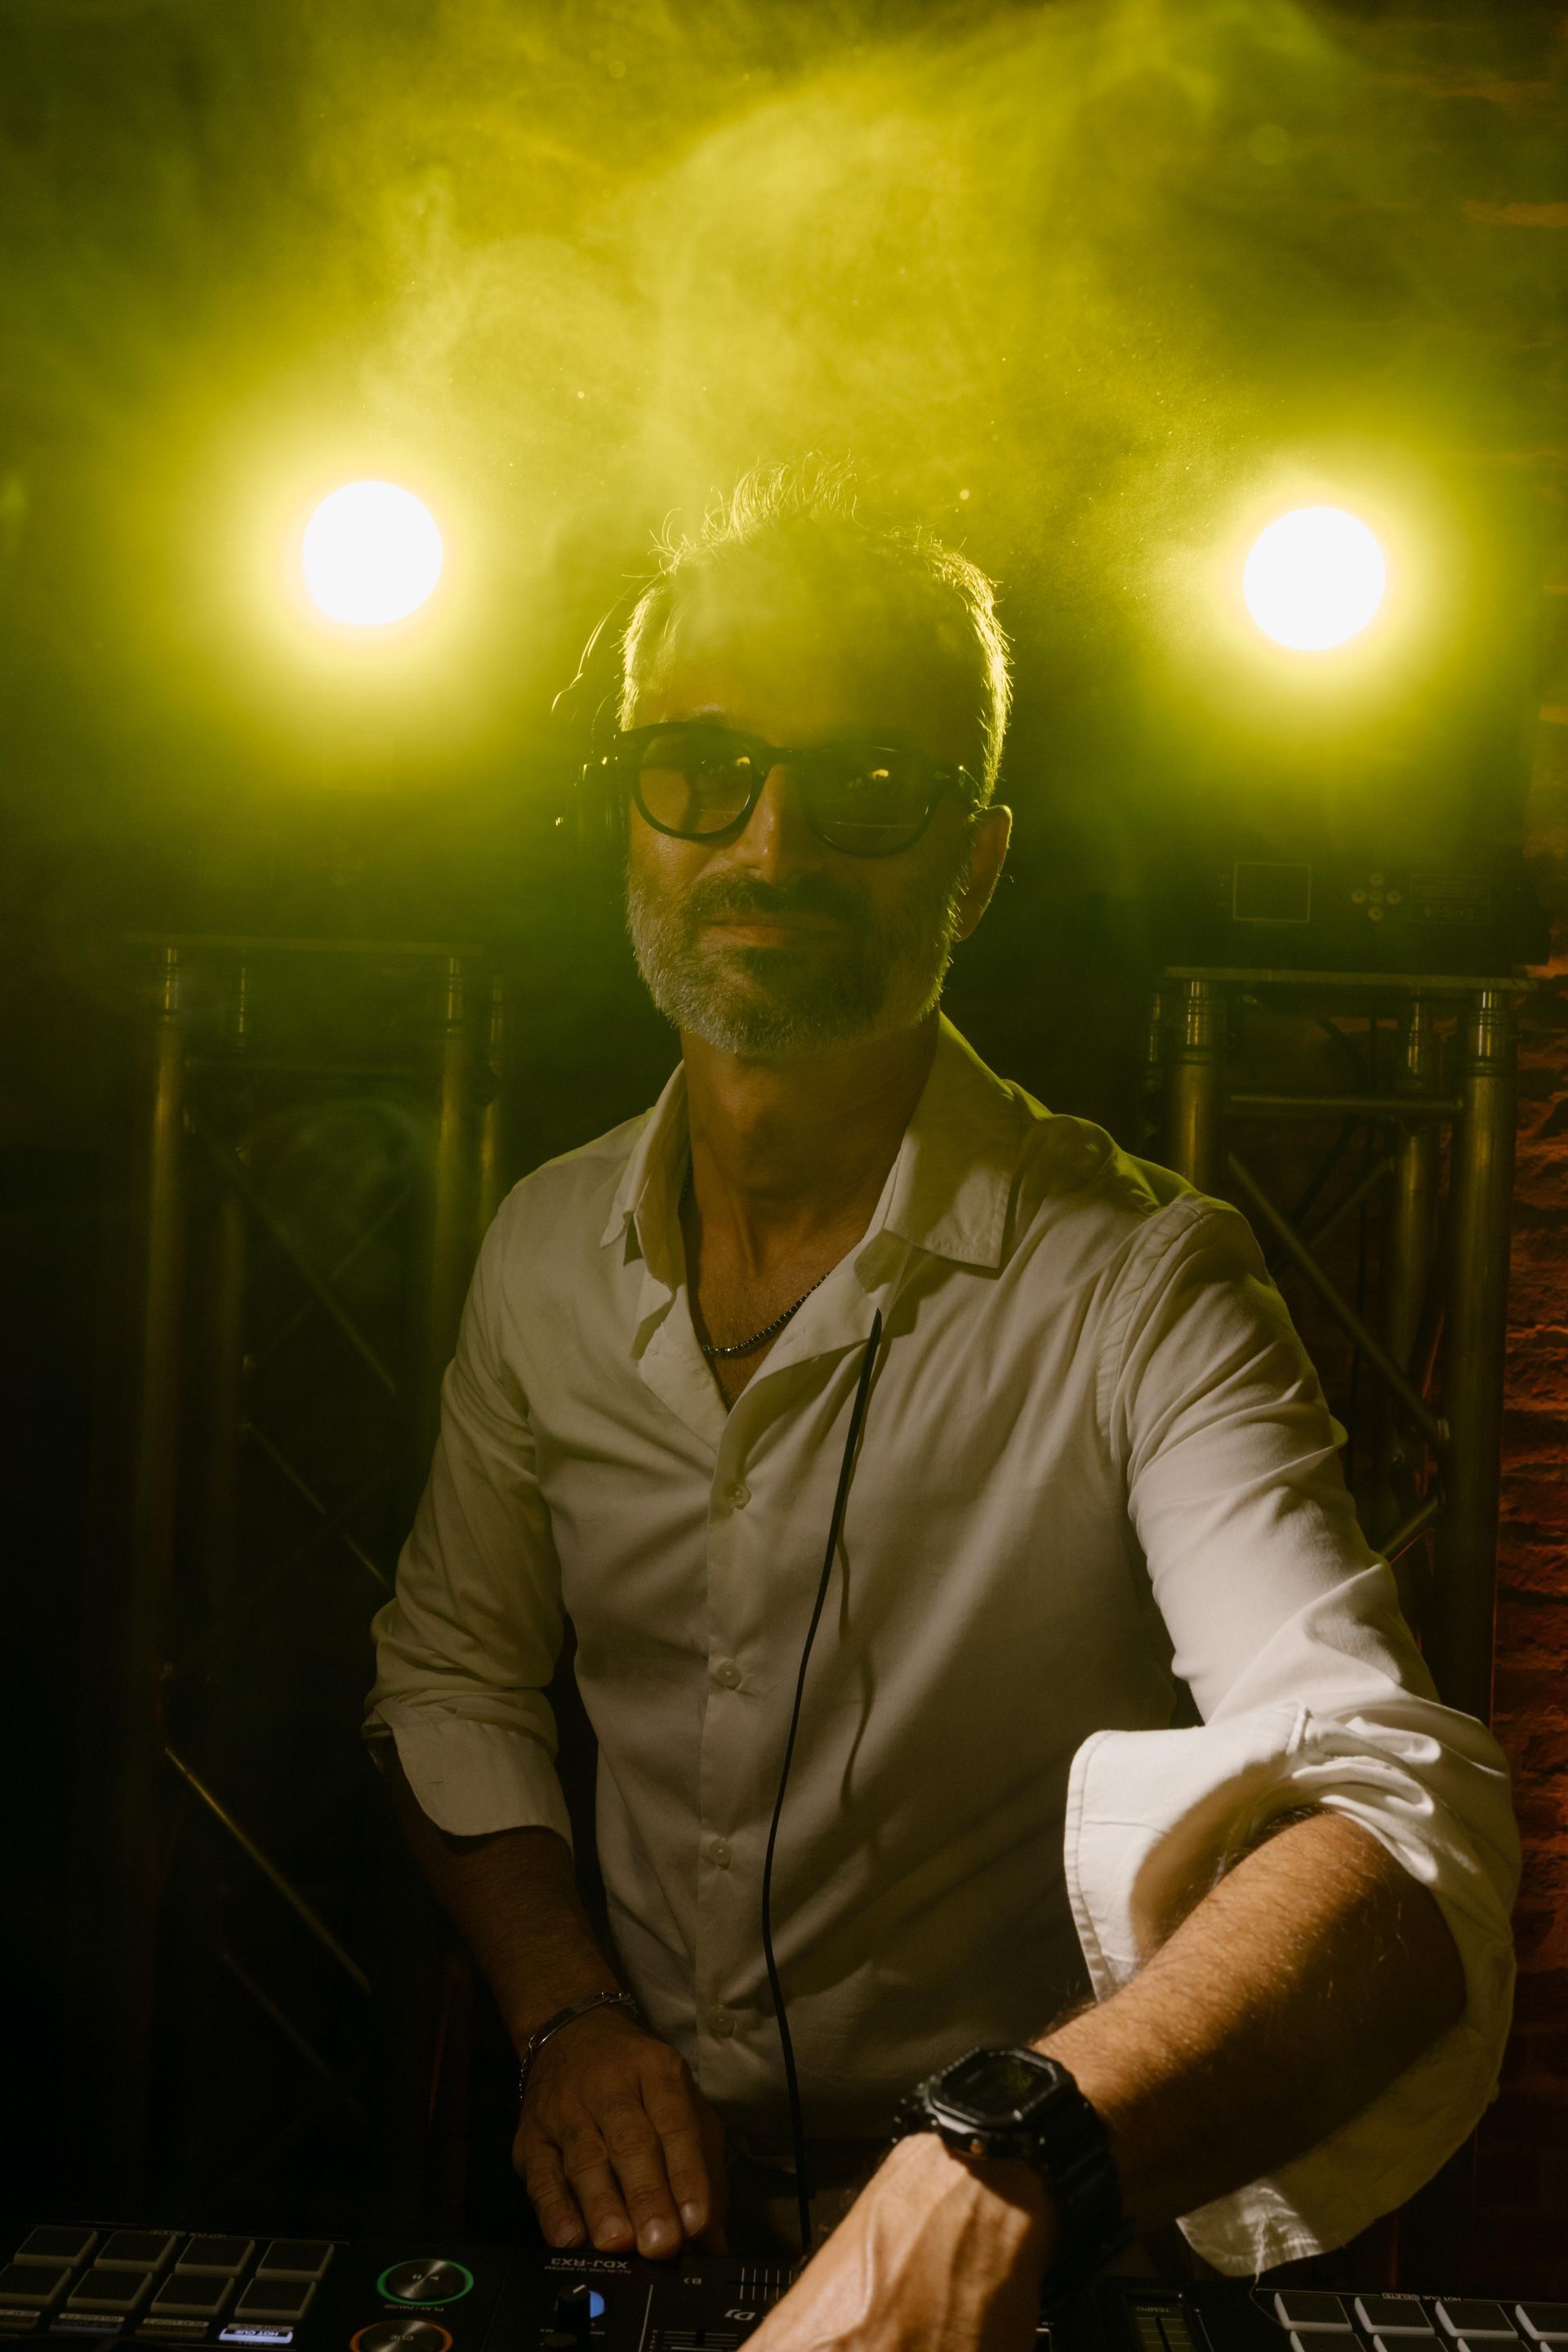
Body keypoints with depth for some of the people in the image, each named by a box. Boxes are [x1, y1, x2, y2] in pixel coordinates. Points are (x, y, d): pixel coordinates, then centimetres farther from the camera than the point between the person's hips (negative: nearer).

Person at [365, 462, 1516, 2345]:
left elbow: (1402, 1833, -27)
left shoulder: (1135, 1285, -16)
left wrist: (1009, 2161, -44)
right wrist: (565, 2013, -3)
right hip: (641, 2184, 2)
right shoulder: (544, 1252, 0)